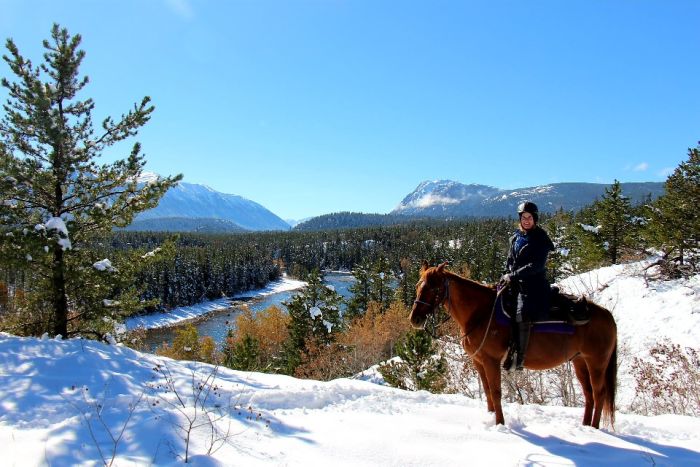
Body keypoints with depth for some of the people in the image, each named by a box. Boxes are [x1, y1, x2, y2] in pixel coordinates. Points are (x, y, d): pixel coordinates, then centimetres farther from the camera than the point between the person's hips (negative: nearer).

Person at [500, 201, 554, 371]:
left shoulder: (541, 239, -5)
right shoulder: (516, 237, 14)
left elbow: (536, 266, -14)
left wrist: (513, 275, -16)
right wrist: (508, 276, 1)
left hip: (535, 285, -8)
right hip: (516, 284, 8)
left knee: (521, 314, -28)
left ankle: (518, 358, -24)